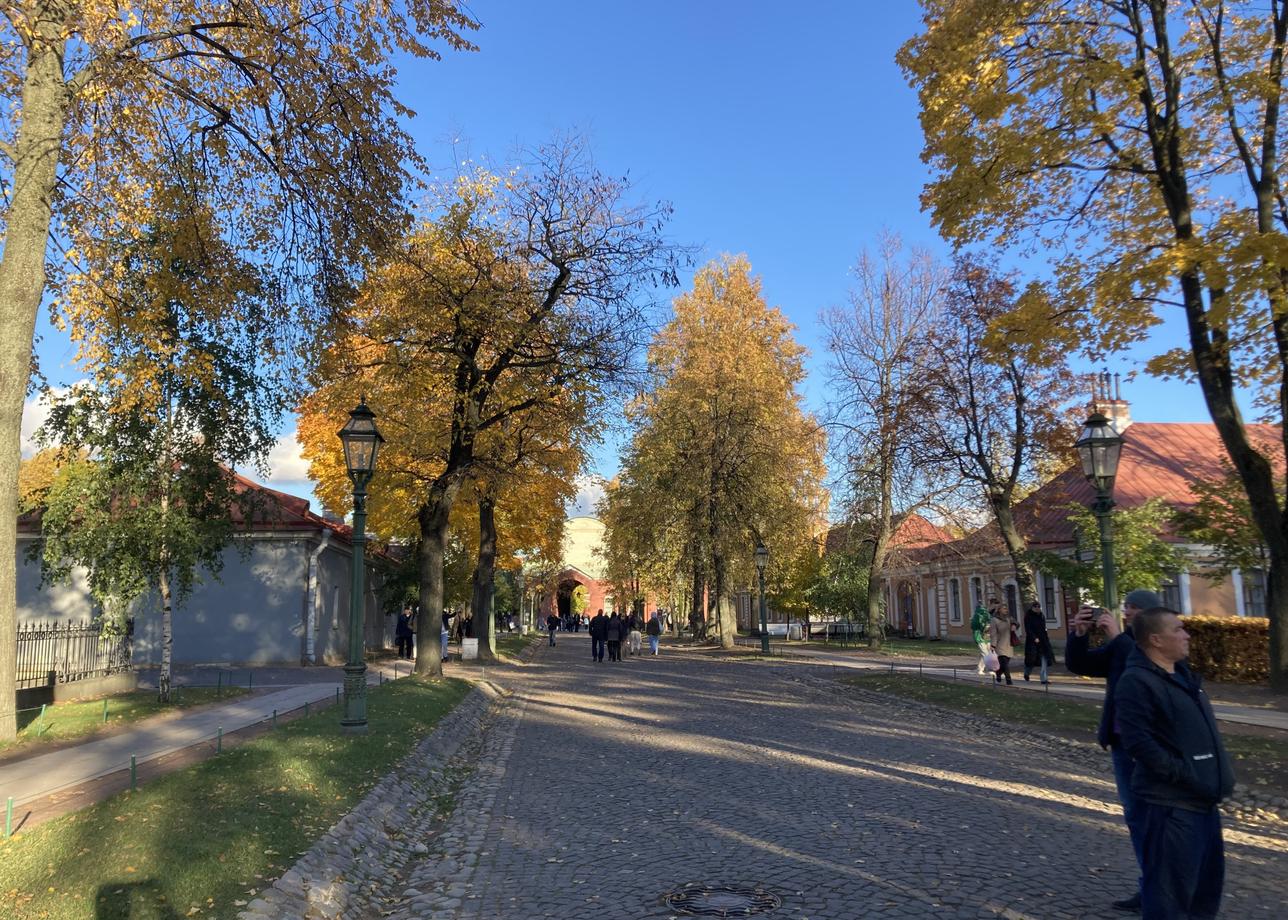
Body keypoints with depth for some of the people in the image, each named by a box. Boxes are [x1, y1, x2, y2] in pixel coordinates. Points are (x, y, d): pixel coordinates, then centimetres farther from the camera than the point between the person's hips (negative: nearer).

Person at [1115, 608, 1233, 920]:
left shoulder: (1182, 673, 13)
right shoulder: (1136, 681, -17)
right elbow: (1137, 742, -24)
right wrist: (1181, 774, -22)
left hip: (1203, 800, 10)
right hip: (1171, 803, -9)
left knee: (1208, 878, 22)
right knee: (1170, 890, -2)